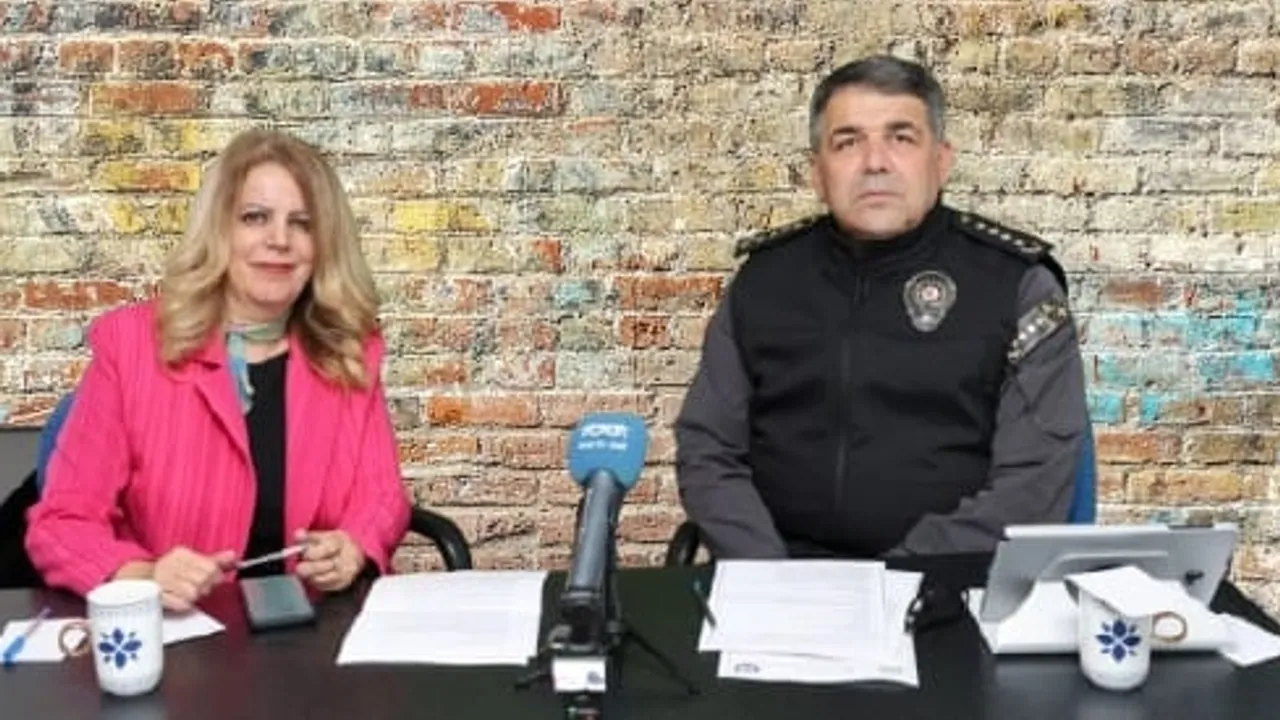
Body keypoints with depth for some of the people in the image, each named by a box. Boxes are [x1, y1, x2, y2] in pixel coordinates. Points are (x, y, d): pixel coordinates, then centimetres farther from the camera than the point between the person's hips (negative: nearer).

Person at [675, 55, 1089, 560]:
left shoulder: (1016, 284, 1)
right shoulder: (764, 278, 10)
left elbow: (1035, 480, -5)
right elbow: (707, 449, 8)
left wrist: (906, 580, -15)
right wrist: (769, 580, -7)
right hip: (786, 580, 2)